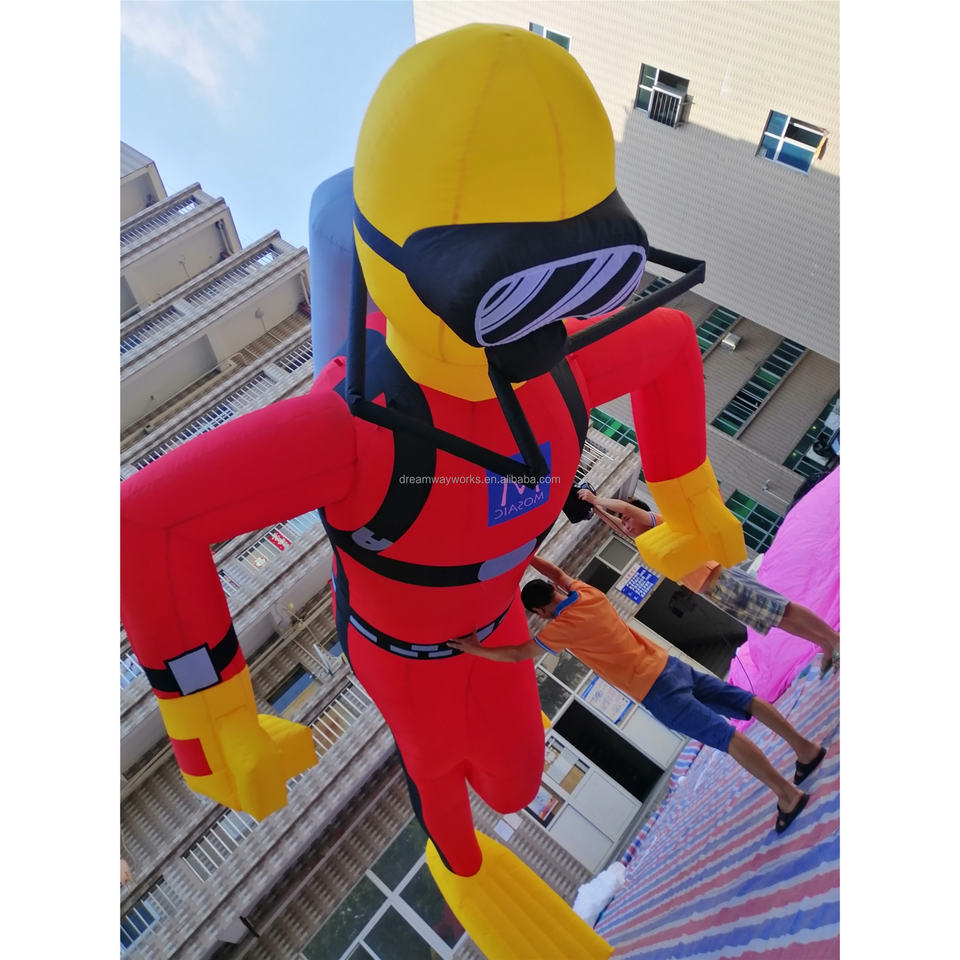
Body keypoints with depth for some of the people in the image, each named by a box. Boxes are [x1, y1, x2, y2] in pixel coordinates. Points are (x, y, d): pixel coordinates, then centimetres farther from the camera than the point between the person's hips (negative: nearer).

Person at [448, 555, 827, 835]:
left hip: (654, 690, -8)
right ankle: (806, 746, 19)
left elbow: (518, 654, -17)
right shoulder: (586, 592, 5)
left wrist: (475, 650, -9)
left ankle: (788, 794, -4)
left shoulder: (562, 626, -17)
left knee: (722, 734, -8)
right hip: (668, 664, 8)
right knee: (742, 702, 10)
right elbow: (557, 573, 23)